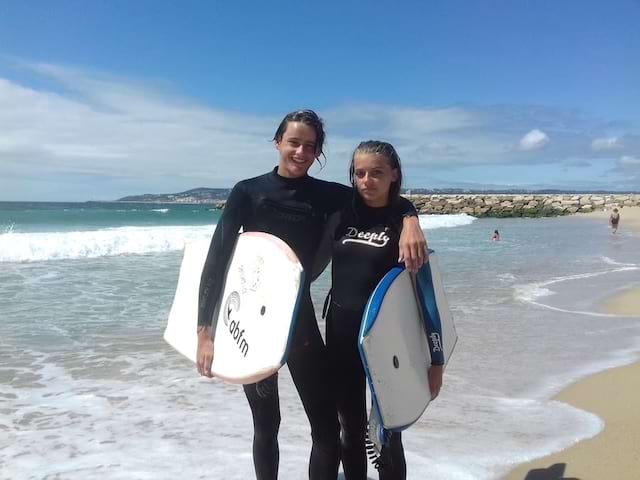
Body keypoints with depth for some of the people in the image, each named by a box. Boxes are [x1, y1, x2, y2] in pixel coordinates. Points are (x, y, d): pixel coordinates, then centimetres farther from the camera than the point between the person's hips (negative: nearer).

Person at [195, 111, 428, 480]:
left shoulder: (326, 195, 1)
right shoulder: (248, 192, -6)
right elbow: (216, 260, -9)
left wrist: (410, 221, -23)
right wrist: (205, 331, -15)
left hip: (300, 320, 2)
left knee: (328, 428, 0)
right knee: (266, 426, 14)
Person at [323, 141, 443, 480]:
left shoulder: (404, 219, -7)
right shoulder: (343, 214, 1)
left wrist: (435, 358, -9)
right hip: (340, 334, 4)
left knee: (386, 434, 6)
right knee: (350, 430, 16)